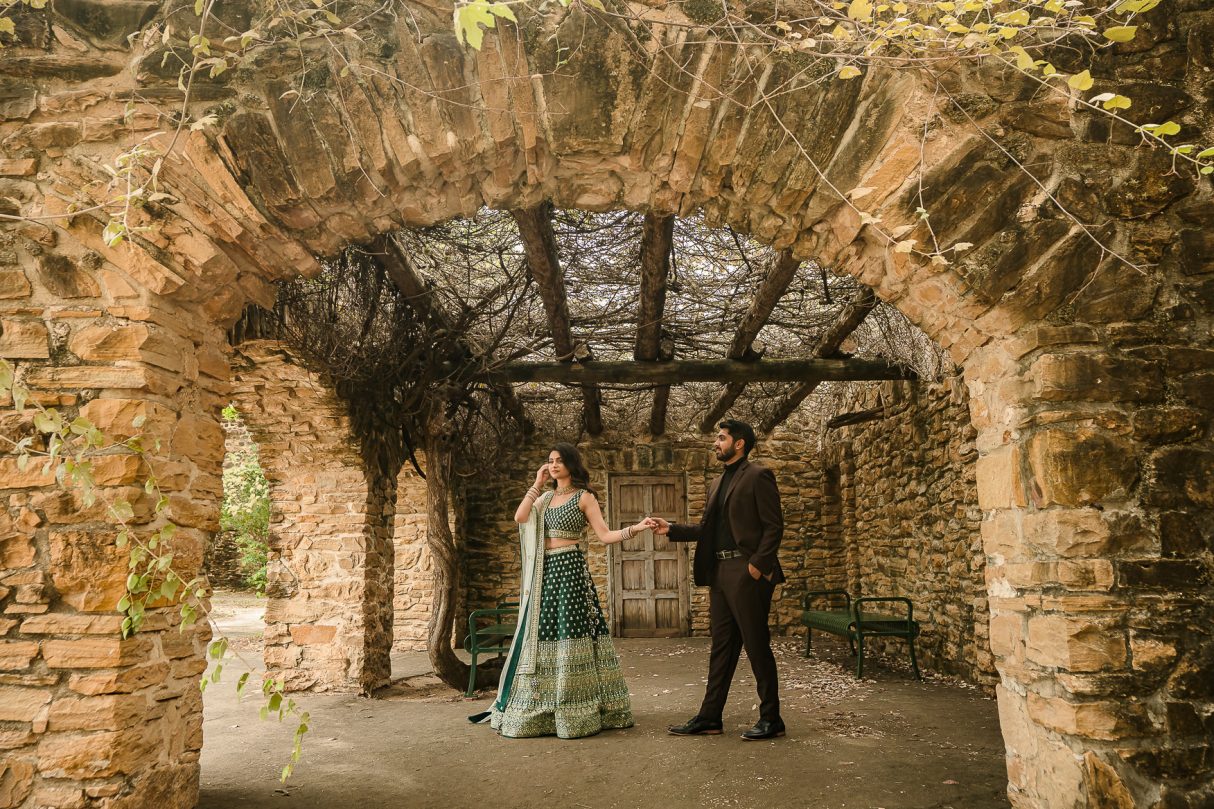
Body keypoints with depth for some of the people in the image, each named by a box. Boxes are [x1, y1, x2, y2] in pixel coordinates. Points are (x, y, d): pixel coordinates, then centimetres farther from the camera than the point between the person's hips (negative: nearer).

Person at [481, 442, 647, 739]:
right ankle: (540, 711, 17)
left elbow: (605, 535, -6)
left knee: (570, 634, -8)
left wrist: (634, 528, -21)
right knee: (542, 634, 6)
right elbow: (520, 517, -1)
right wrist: (537, 484, 3)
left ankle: (575, 713, 0)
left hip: (570, 568, -6)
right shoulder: (545, 498, 17)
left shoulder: (584, 497, 0)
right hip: (544, 572, 6)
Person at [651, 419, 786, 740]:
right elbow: (706, 530, 17)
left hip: (747, 573, -8)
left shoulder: (758, 476, -6)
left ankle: (771, 719, 12)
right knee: (721, 646, 12)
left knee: (757, 645, 0)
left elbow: (774, 526, -11)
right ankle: (709, 717, 18)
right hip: (720, 573, 8)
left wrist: (757, 565, -18)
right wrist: (671, 529, 8)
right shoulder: (717, 483, 18)